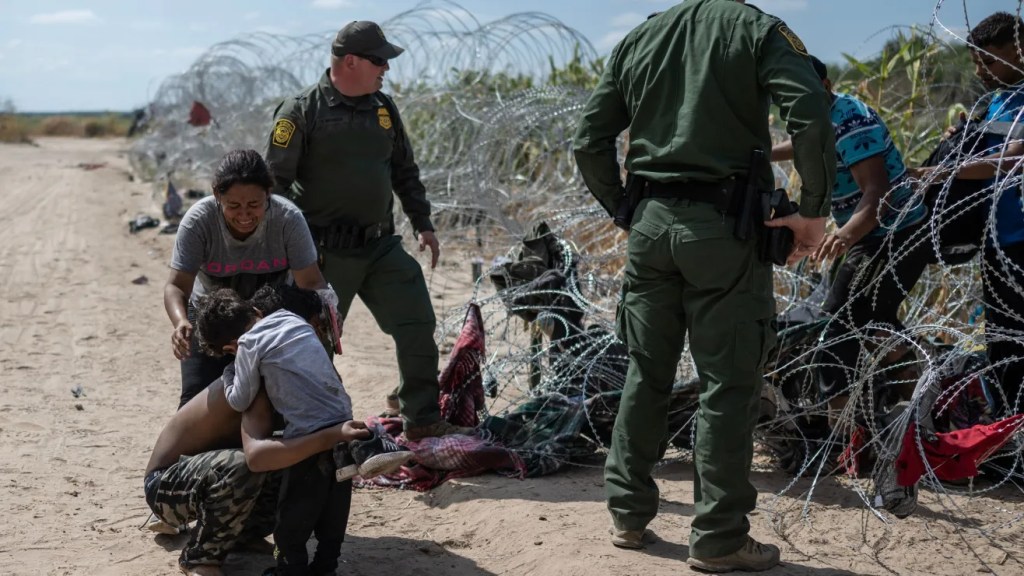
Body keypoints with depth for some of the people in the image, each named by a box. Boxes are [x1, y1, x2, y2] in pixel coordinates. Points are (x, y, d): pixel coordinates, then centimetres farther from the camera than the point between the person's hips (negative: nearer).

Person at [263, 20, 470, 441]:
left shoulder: (383, 108, 10)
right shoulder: (302, 112, -10)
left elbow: (404, 171, 19)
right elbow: (275, 181, -9)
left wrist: (423, 224, 15)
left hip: (382, 245, 6)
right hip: (327, 251, -6)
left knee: (417, 326, 3)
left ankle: (423, 420, 13)